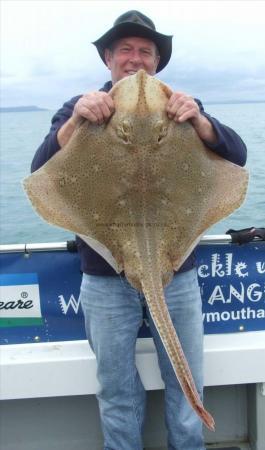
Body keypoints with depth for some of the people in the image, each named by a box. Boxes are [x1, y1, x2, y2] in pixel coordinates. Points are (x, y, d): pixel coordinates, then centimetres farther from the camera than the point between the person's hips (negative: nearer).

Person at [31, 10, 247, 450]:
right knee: (118, 393, 13)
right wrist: (75, 120, -24)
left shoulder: (182, 108, 5)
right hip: (106, 278, 0)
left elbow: (237, 156, -5)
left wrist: (198, 119, -23)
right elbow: (41, 172, -8)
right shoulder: (80, 108, 3)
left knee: (187, 387, 13)